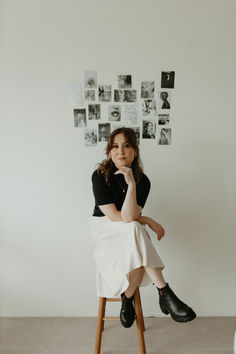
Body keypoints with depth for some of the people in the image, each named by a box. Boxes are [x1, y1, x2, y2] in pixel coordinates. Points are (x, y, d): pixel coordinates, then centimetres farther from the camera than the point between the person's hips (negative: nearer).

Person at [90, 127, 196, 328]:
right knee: (135, 229, -34)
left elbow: (129, 217, -24)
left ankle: (127, 298, -7)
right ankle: (164, 292, -26)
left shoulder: (142, 181, -10)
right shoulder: (100, 176, -15)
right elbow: (114, 216, -17)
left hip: (131, 232, 3)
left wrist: (131, 184, -34)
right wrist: (148, 221, -15)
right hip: (104, 229, -2)